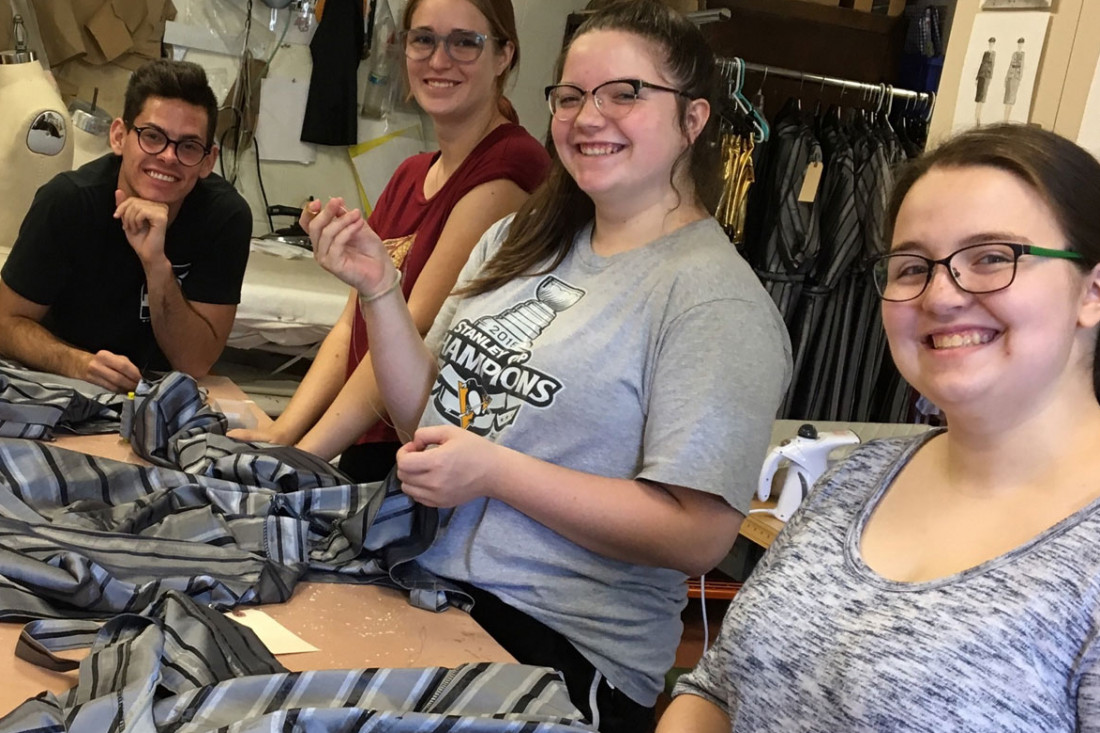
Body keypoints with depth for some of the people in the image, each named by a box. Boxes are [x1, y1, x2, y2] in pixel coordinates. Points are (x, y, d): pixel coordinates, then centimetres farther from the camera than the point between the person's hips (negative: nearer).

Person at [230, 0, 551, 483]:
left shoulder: (508, 167, -12)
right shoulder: (410, 175, 14)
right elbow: (352, 324, 9)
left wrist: (304, 455, -17)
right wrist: (283, 433, -3)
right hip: (365, 447, 7)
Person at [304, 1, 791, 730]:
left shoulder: (715, 300, -16)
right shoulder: (521, 240, 5)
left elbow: (699, 535, -21)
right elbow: (431, 417, 11)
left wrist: (495, 472, -23)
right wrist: (380, 289, -4)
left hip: (561, 652, -6)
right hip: (426, 591, 6)